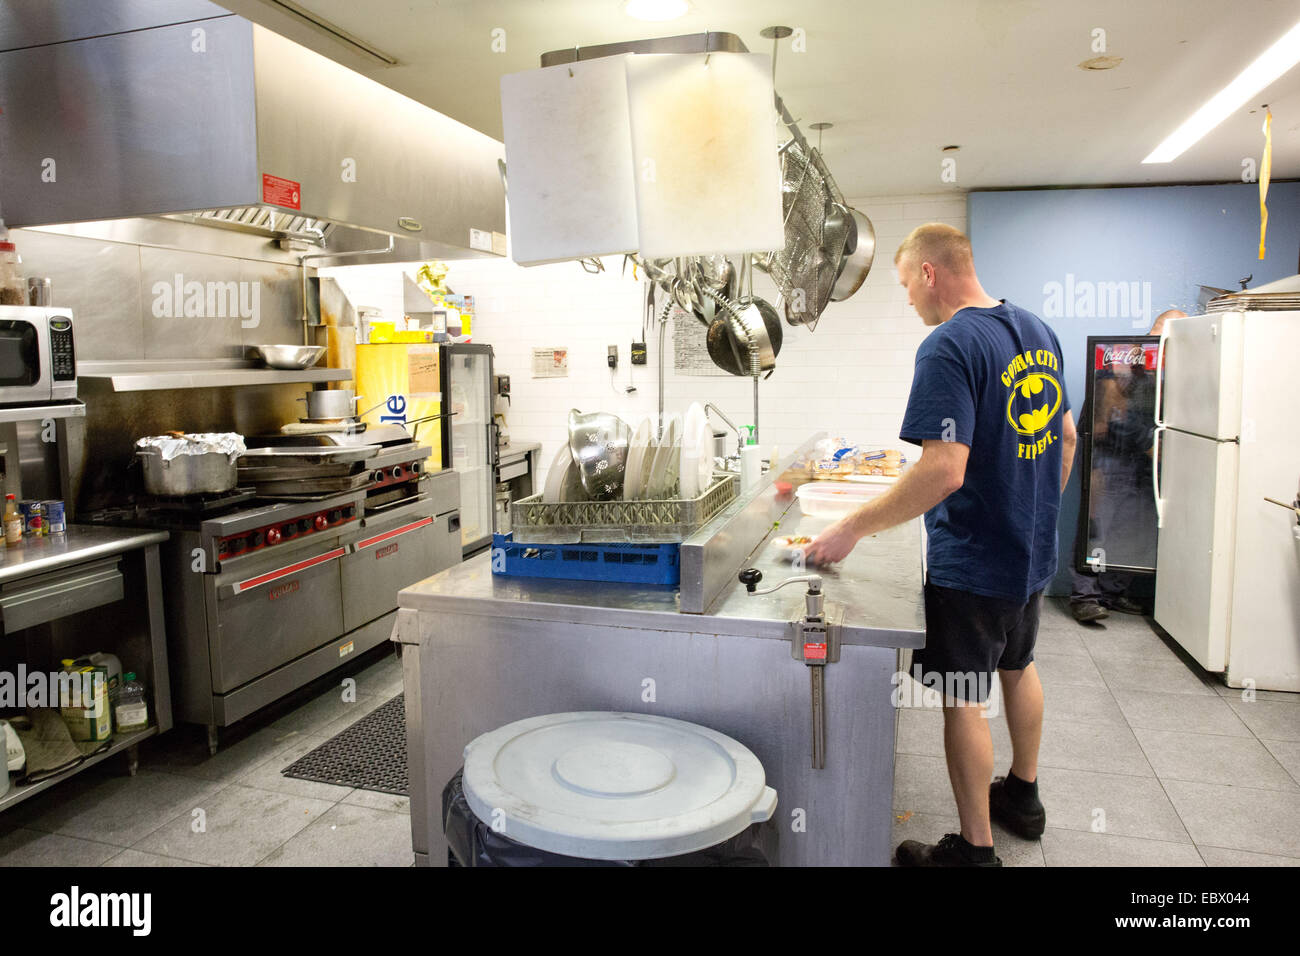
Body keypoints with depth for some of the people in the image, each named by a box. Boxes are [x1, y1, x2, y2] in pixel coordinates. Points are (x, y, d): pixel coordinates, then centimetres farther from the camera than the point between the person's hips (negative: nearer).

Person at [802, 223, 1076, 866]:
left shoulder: (948, 347, -23)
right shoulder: (1037, 330, 6)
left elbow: (945, 470, -31)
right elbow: (1066, 437, 13)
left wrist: (852, 529, -27)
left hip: (971, 564, -9)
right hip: (1033, 551, 9)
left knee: (963, 701, 5)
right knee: (1018, 669, 26)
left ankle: (975, 849, 19)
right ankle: (1023, 797, 46)